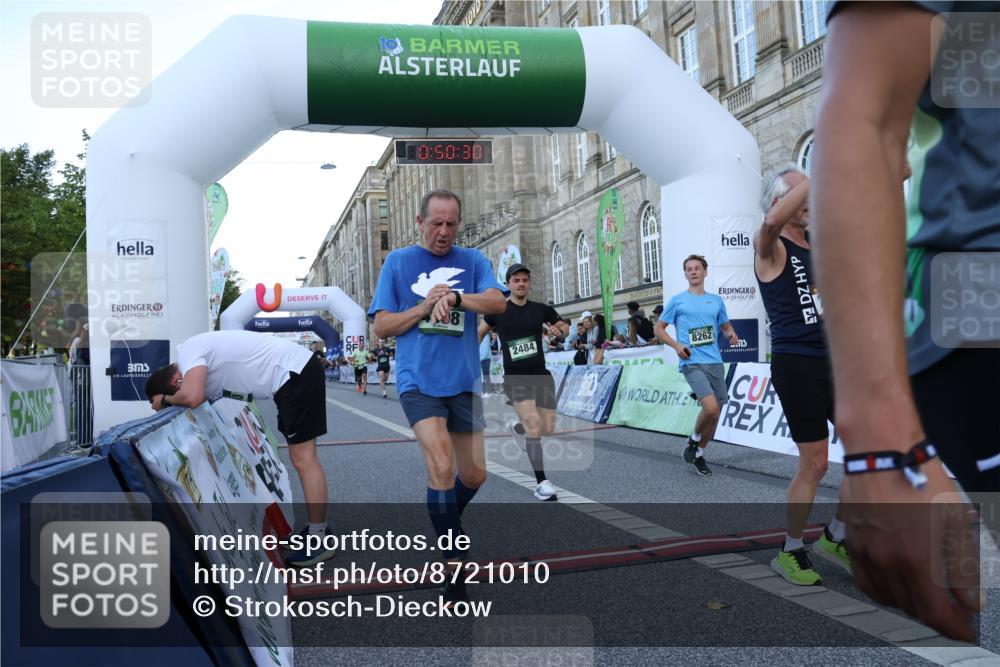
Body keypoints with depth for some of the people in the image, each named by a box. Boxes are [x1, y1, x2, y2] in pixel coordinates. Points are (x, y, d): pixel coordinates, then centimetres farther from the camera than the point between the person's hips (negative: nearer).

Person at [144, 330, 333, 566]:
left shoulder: (188, 351, -12)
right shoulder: (199, 353, 17)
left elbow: (192, 398, -27)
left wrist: (165, 400, -8)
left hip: (297, 373, -10)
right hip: (296, 371, 10)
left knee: (303, 459, -6)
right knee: (300, 457, 16)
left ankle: (319, 542, 1)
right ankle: (319, 529, 25)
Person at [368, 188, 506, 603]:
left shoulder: (473, 261, 7)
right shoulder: (397, 262, 4)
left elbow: (498, 303, -9)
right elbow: (382, 326, 2)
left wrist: (455, 296, -24)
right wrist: (424, 306, -12)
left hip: (464, 381, 3)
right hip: (418, 380, -3)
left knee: (474, 475, 9)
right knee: (442, 466, -20)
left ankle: (444, 520, 41)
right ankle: (454, 568, -5)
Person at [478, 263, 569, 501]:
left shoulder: (541, 310, 2)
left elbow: (564, 327, 16)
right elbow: (480, 332, 15)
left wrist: (558, 329, -7)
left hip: (541, 375, 4)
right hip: (515, 379, -3)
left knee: (547, 429, 7)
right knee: (534, 427, -20)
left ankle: (519, 428, 41)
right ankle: (542, 483, -10)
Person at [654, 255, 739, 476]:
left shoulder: (716, 300, 14)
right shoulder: (677, 300, 4)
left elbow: (726, 326, 24)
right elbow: (658, 329, 7)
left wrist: (731, 335, 0)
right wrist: (676, 345, -10)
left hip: (715, 362, 5)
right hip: (692, 363, -5)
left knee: (715, 413, 7)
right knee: (710, 407, -21)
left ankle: (699, 454, 26)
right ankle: (693, 440, 7)